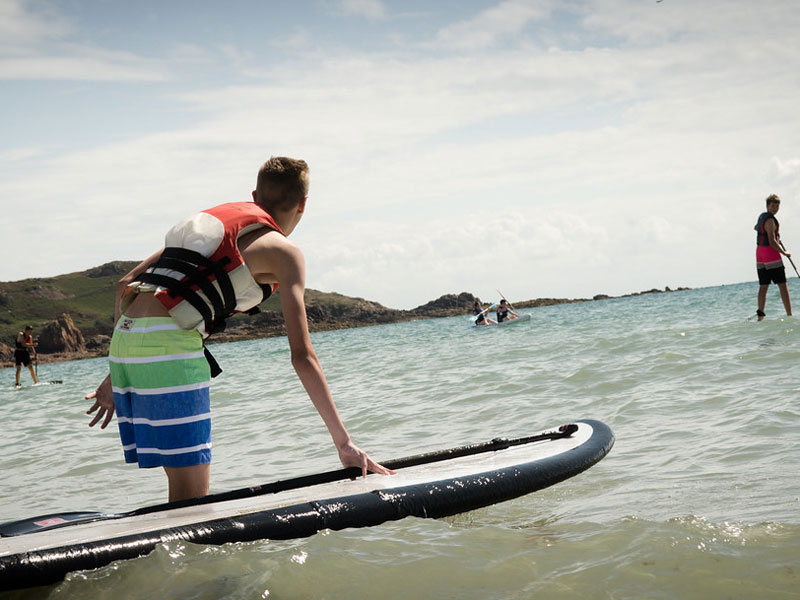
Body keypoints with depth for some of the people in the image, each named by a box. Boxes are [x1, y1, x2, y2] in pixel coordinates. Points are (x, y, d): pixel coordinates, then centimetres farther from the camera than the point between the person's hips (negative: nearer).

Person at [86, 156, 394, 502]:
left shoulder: (211, 219, 26)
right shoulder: (283, 252, 6)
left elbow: (126, 285, 24)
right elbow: (302, 356, -3)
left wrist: (117, 376, 27)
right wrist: (343, 442, -3)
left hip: (122, 339, 7)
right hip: (167, 346, -7)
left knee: (182, 484, 15)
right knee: (192, 496, -2)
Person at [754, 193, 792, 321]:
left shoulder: (762, 216, 12)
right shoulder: (770, 220, -17)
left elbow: (756, 228, 36)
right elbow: (772, 242, -21)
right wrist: (784, 253, -10)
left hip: (760, 253, 9)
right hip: (770, 253, -9)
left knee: (763, 286, 7)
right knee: (782, 285, -6)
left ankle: (760, 315, 2)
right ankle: (790, 315, -9)